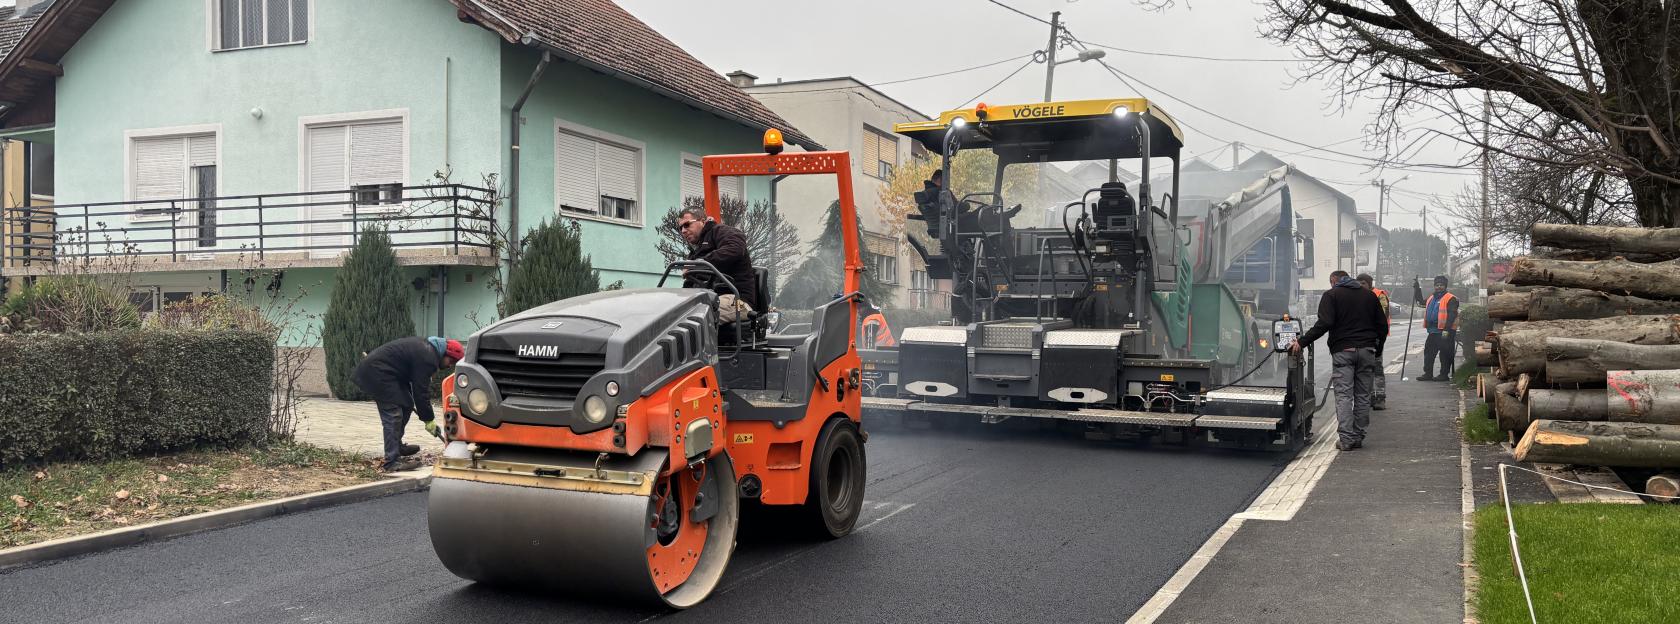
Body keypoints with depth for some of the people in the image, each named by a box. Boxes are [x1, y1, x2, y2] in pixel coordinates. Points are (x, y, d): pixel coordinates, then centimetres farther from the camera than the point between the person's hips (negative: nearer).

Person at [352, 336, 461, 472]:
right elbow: (421, 392, -15)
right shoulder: (427, 359, -19)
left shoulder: (425, 345, 12)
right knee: (393, 416, -15)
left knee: (406, 405, 18)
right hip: (377, 373, -11)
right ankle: (391, 462, -17)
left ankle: (397, 446, 28)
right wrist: (429, 420, -6)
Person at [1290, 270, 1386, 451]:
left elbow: (1324, 324, -12)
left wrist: (1302, 342, -10)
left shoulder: (1331, 295, 1)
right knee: (1363, 395, 8)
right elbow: (1381, 325, 15)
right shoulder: (1369, 295, 16)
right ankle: (1358, 437, 10)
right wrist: (1376, 349, 23)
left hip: (1343, 351, -4)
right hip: (1367, 350, 4)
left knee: (1344, 395, -4)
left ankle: (1346, 438, -10)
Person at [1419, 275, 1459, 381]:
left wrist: (1446, 329, -21)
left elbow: (1452, 315, -15)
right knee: (1429, 352, 9)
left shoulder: (1450, 299, -8)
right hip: (1433, 332, 8)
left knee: (1445, 354, -2)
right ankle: (1428, 373, 15)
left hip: (1445, 332, -8)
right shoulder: (1431, 298, 17)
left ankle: (1444, 374, 4)